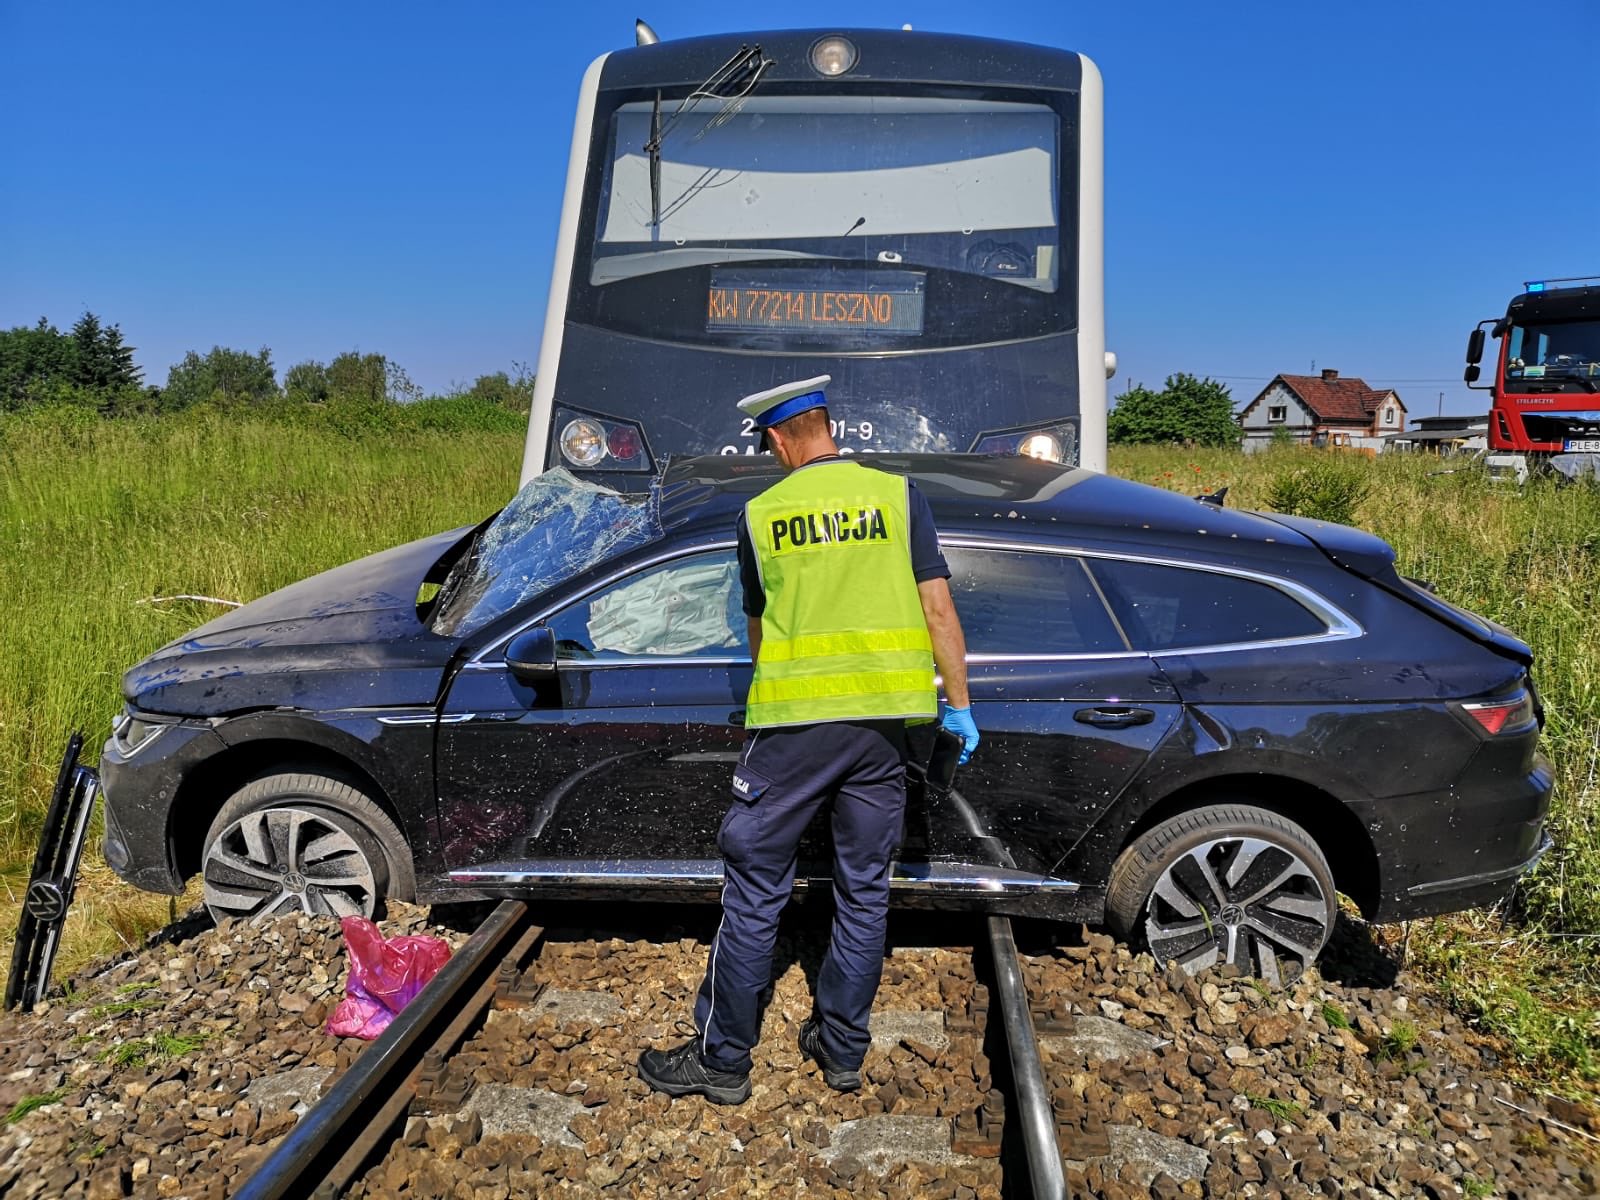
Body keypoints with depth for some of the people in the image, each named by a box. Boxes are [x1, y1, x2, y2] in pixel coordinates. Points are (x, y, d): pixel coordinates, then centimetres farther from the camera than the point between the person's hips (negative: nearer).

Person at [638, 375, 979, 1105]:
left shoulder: (761, 514, 3)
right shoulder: (899, 495, 3)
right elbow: (938, 610, -1)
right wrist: (959, 706, 6)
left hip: (794, 722, -2)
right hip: (882, 719, 2)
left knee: (754, 891, 8)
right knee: (864, 891, 14)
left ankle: (723, 1059, 18)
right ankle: (842, 1050, 26)